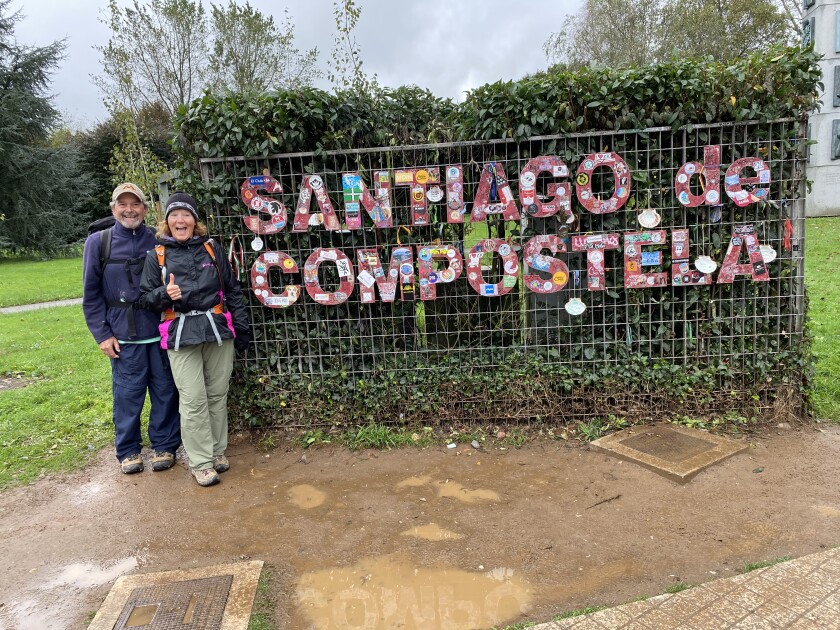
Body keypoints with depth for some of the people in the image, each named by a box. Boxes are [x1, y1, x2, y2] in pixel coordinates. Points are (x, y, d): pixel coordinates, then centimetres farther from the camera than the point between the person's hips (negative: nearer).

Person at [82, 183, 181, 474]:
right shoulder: (98, 242, 1)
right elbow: (91, 294, 3)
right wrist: (102, 334, -2)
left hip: (161, 332, 1)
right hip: (123, 336, -1)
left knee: (165, 392, 7)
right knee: (127, 395, 6)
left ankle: (164, 446, 24)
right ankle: (128, 451, 23)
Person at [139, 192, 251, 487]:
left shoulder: (211, 249, 8)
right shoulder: (157, 256, 5)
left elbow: (232, 290, 11)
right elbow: (145, 297, 7)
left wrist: (241, 327, 7)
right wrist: (165, 294, -15)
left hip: (218, 330, 2)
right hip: (181, 336, -1)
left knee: (218, 395, 8)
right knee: (193, 400, -3)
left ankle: (218, 451, 24)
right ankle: (200, 462, 9)